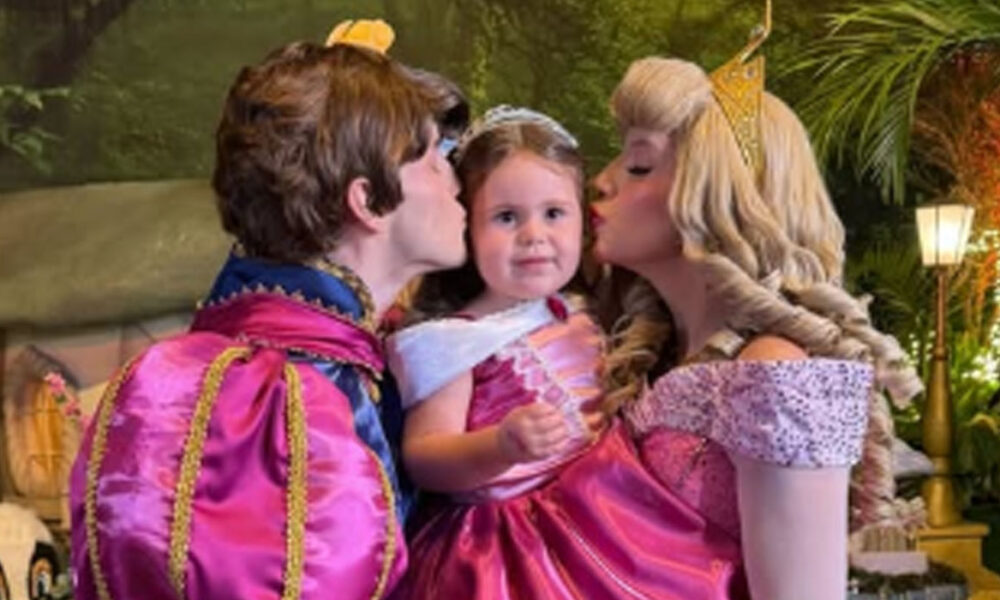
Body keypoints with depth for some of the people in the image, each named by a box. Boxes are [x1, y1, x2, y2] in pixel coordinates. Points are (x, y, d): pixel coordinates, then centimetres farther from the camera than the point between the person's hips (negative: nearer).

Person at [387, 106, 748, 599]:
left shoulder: (582, 318, 12)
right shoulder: (454, 341, -9)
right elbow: (421, 458, -16)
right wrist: (503, 446, -31)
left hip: (614, 520, 7)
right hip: (517, 549, -6)